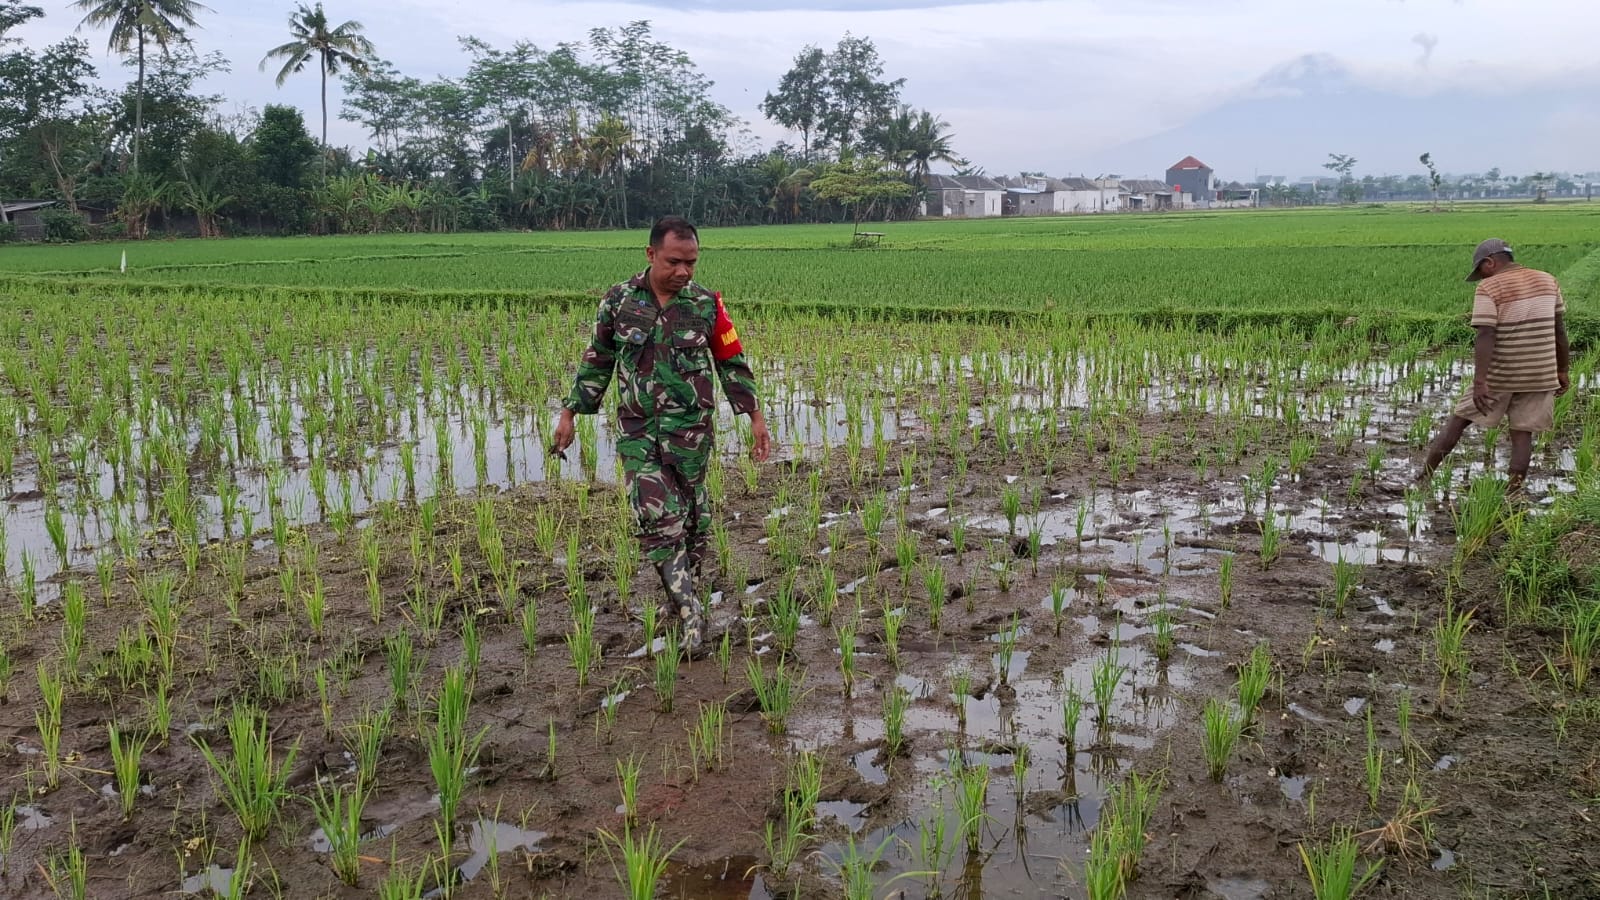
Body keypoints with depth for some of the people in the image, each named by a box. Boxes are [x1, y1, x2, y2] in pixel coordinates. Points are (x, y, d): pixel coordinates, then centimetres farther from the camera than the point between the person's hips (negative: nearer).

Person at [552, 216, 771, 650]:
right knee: (659, 520, -9)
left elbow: (733, 365, 5)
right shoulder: (618, 301, 0)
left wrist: (756, 419, 3)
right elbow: (597, 362, 9)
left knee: (692, 518, 7)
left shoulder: (707, 304, -2)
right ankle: (690, 611, -4)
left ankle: (684, 595, 24)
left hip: (691, 430, 0)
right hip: (638, 431, 0)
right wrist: (569, 414, 8)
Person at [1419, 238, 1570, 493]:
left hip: (1500, 376, -4)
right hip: (1540, 374, 4)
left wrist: (1479, 382, -22)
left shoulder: (1489, 288, -9)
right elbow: (1559, 329, 12)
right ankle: (1512, 493, 5)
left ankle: (1423, 477, 12)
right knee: (1522, 432, 7)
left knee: (1458, 420, 8)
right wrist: (1562, 371, 19)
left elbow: (1485, 337, -18)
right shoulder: (1547, 280, 8)